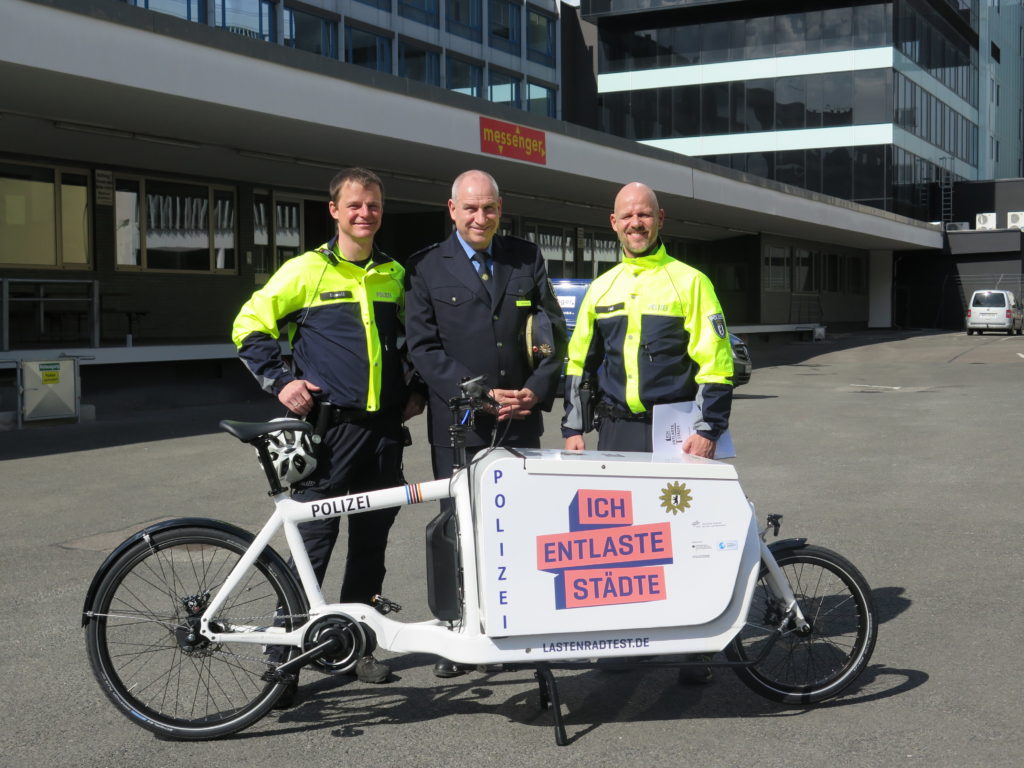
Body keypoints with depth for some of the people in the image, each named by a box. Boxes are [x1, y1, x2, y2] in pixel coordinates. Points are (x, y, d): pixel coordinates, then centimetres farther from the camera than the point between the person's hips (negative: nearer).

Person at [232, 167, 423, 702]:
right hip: (329, 426, -4)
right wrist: (279, 381, -8)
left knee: (371, 544, 10)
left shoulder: (394, 274, 13)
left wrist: (415, 390, 15)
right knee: (312, 543, -5)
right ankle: (284, 656, 5)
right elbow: (250, 326, 2)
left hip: (384, 427, 5)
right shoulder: (306, 270, -1)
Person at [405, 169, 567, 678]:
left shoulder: (526, 259, 10)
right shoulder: (426, 268, 2)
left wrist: (536, 391, -5)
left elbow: (554, 334, 10)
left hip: (521, 416, 2)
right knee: (456, 525, 3)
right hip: (457, 423, -2)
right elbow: (423, 347, -4)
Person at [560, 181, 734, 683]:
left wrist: (708, 431, -11)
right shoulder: (601, 288, 13)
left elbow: (716, 363, -4)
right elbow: (578, 364, 16)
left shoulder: (689, 282, 0)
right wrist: (573, 428, 7)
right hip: (616, 431, 4)